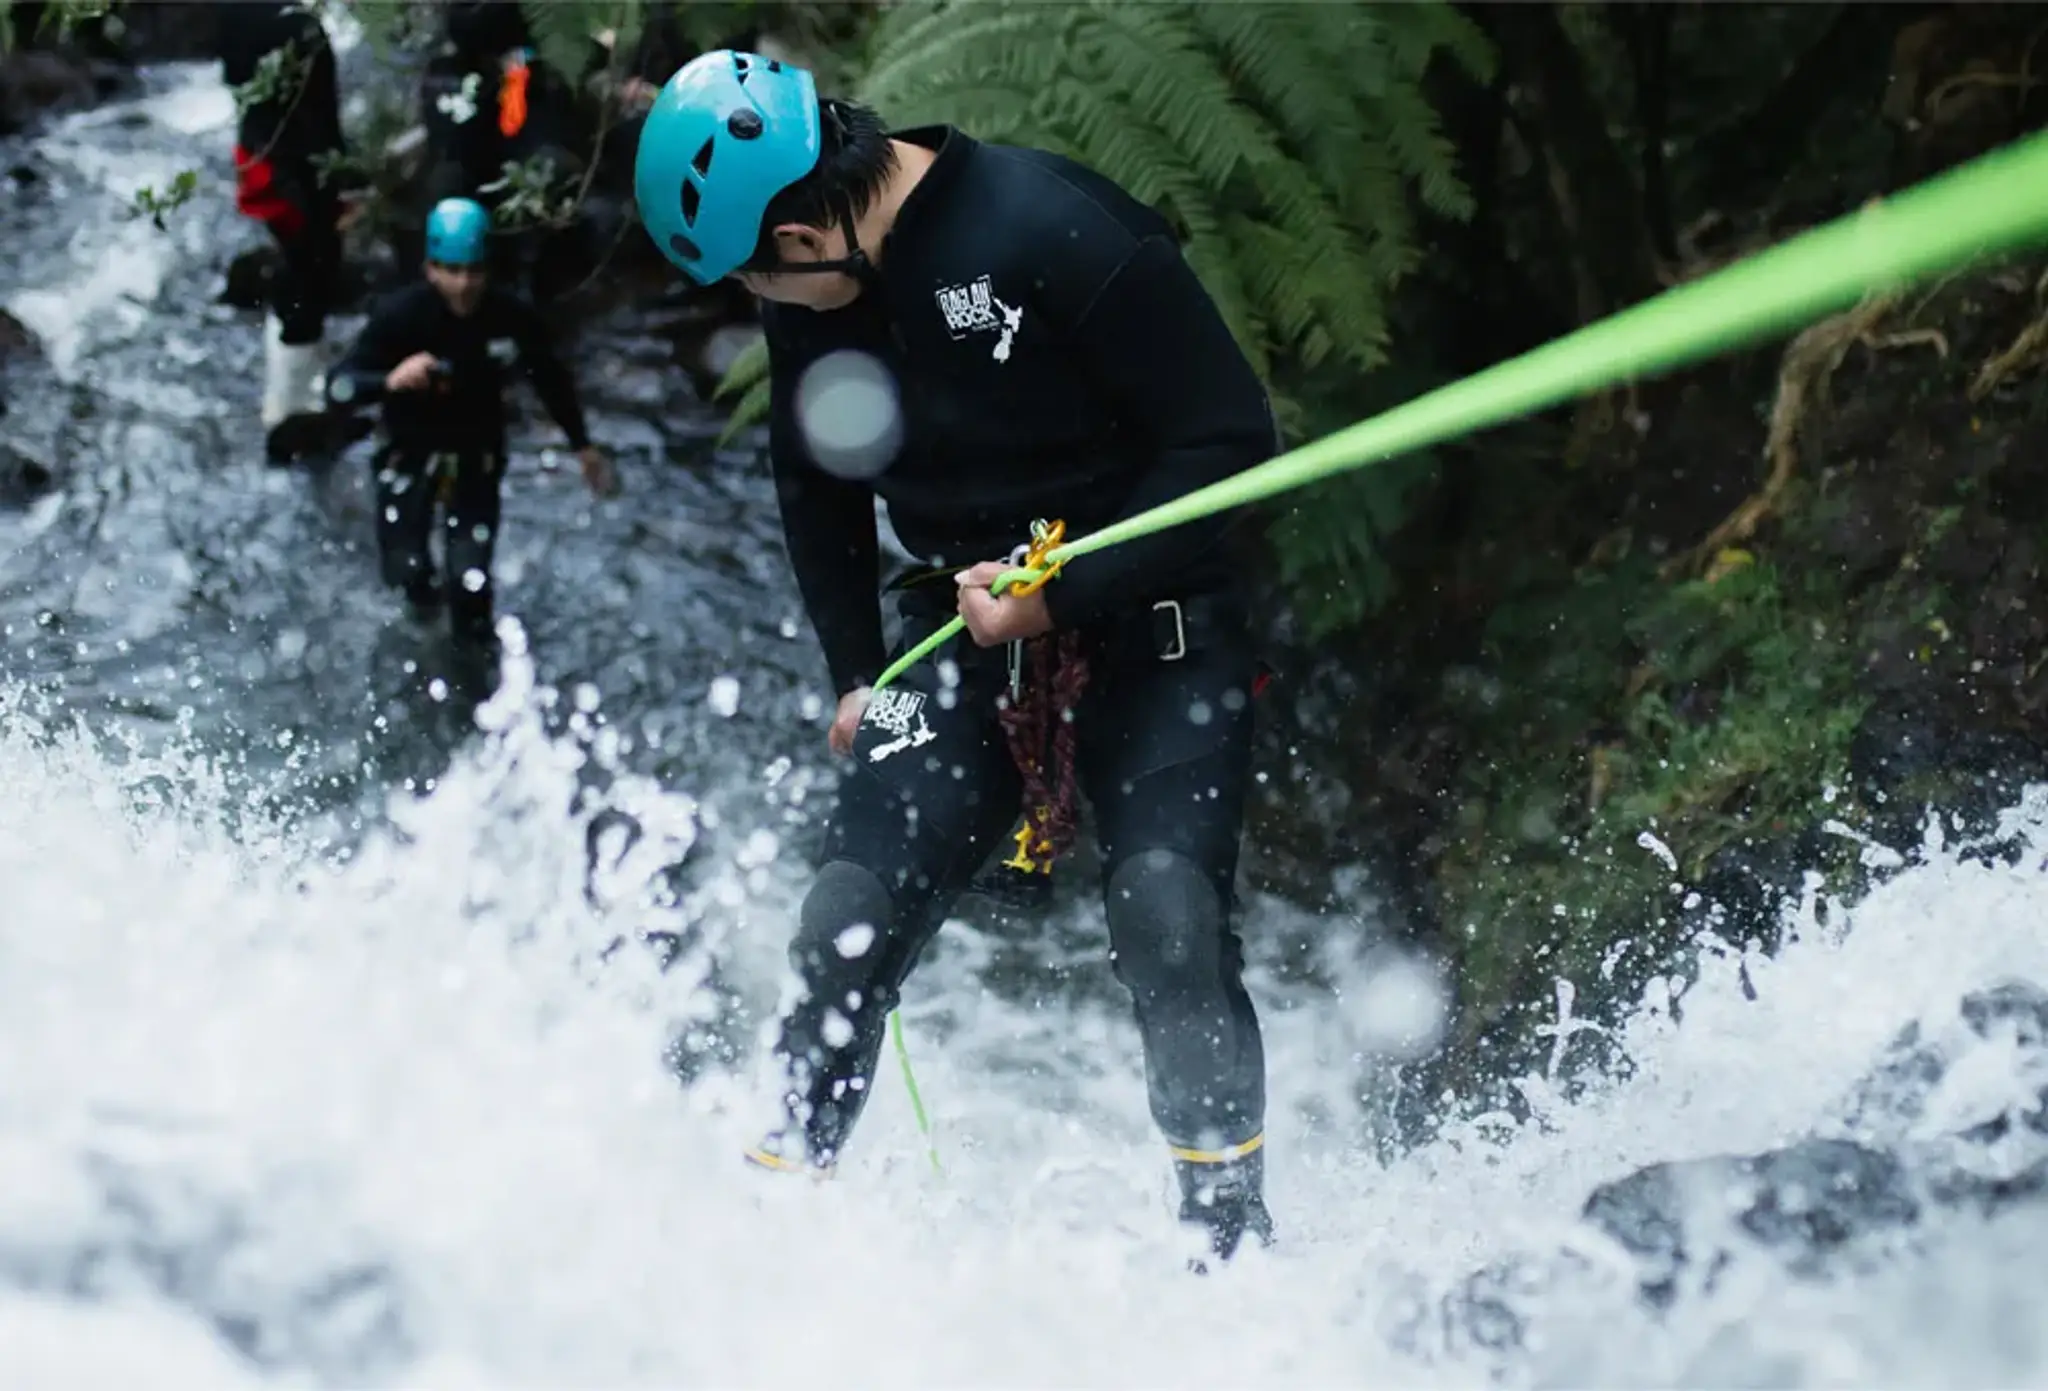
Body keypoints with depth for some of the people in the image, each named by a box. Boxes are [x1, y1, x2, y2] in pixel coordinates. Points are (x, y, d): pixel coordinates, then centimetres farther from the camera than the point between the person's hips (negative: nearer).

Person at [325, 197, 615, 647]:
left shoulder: (512, 318, -22)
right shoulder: (400, 316, -28)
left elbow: (551, 378, -2)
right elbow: (339, 386, -29)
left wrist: (583, 446, 9)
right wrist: (389, 380, -50)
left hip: (477, 453, 1)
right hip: (411, 450, 0)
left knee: (471, 581, -6)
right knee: (405, 571, -3)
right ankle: (421, 589, 37)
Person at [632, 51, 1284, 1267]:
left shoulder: (1055, 231, -23)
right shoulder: (814, 294, -1)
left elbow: (1231, 436, -20)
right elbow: (819, 481, 18)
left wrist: (1064, 591, -22)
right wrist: (855, 673, 12)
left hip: (1155, 624, -5)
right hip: (970, 634, 5)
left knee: (1168, 912, -22)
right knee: (849, 923, -8)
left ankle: (1233, 1246, -12)